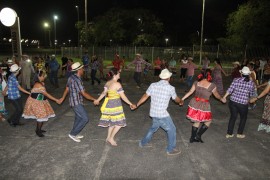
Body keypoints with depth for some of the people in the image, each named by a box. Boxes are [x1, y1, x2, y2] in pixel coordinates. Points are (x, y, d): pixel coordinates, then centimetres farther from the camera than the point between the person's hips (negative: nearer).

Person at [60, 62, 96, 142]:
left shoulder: (71, 77, 6)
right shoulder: (77, 80, -25)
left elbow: (67, 88, 18)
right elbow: (84, 94, -25)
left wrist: (63, 98, 30)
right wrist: (94, 99, -18)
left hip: (75, 102, 10)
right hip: (77, 103, -10)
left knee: (78, 117, 20)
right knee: (85, 118, -6)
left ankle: (74, 134, 32)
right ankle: (73, 134, 5)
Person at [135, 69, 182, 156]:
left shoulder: (153, 85, -1)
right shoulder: (170, 88, -11)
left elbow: (145, 97, 4)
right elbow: (176, 99, 6)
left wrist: (136, 105, 16)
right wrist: (181, 101, 30)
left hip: (153, 113, 6)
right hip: (162, 114, -6)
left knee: (154, 127, 28)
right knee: (172, 130, 12)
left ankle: (143, 142, 40)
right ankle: (171, 149, 21)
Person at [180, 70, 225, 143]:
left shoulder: (196, 83, -1)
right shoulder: (212, 86, -11)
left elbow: (190, 92, -2)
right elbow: (217, 95, 4)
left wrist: (182, 99, 5)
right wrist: (221, 99, 24)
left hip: (194, 105, 5)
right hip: (204, 107, -5)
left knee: (196, 121, 21)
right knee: (208, 121, 19)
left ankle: (192, 138, 30)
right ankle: (198, 135, 15)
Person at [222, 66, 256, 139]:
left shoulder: (236, 80, -6)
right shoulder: (251, 83, -6)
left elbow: (230, 90, -8)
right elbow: (252, 94, 6)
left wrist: (224, 97, 4)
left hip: (233, 102, 2)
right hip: (243, 104, -1)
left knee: (233, 117, 17)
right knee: (243, 118, 22)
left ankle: (229, 133, 23)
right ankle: (239, 133, 30)